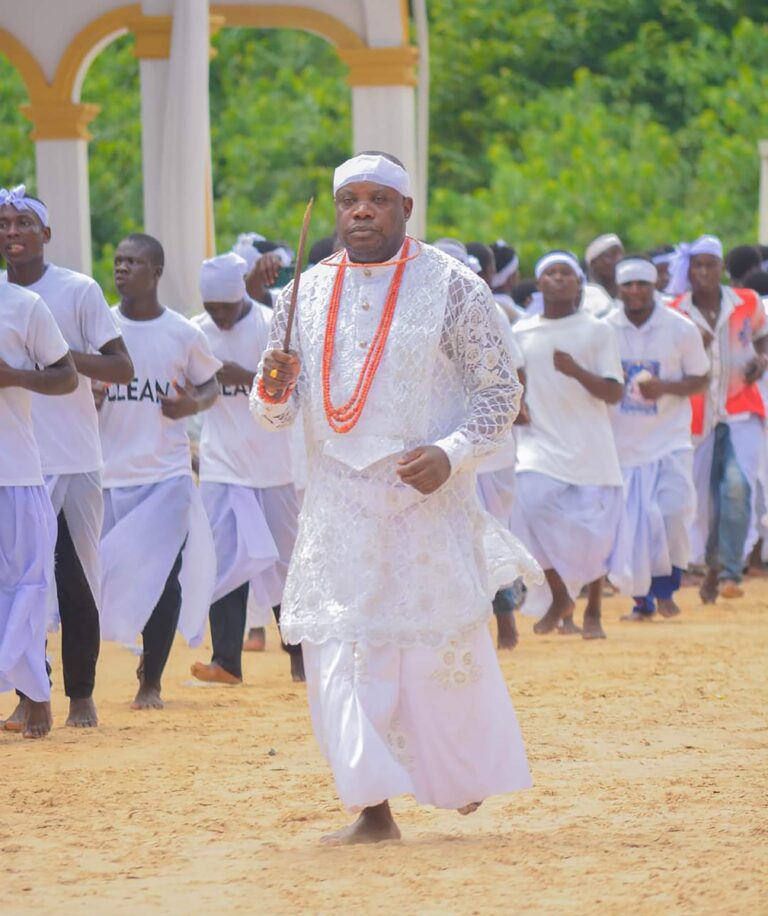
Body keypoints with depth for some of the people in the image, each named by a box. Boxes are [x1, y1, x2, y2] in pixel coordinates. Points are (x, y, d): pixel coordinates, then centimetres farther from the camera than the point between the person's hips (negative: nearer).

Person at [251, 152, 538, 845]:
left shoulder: (452, 287, -2)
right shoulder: (306, 295, 8)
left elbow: (501, 390, -1)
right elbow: (275, 410, 11)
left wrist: (450, 453, -17)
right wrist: (272, 391, -13)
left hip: (429, 496, -3)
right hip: (338, 500, 3)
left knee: (443, 645, 0)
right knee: (339, 648, -6)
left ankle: (471, 766, 28)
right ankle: (373, 806, -3)